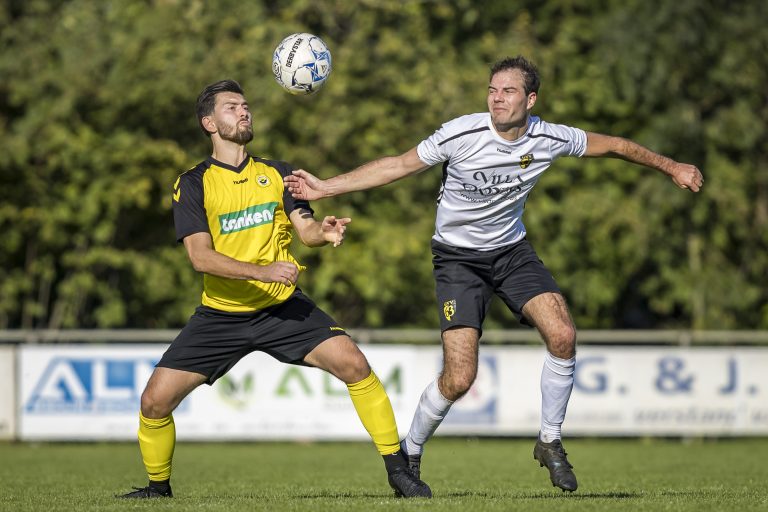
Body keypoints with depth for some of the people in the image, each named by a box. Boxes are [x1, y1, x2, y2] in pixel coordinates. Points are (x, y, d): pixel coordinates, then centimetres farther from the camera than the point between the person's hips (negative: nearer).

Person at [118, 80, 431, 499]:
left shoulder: (276, 174, 9)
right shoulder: (193, 184, -4)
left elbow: (305, 229, 0)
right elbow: (200, 257, -14)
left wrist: (324, 231, -25)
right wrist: (262, 271, -27)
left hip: (282, 307, 2)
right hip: (221, 315, -1)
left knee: (354, 365, -19)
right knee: (155, 400, -10)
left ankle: (398, 471, -9)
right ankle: (158, 487, 17)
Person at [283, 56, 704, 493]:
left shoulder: (549, 138, -12)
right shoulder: (461, 135, -21)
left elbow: (613, 145, 6)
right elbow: (399, 166, -10)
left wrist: (671, 167, 13)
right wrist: (325, 187, -14)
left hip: (512, 249, 3)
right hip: (458, 256, -3)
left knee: (563, 336, -19)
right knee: (459, 380, -15)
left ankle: (550, 443, 3)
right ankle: (410, 453, 12)